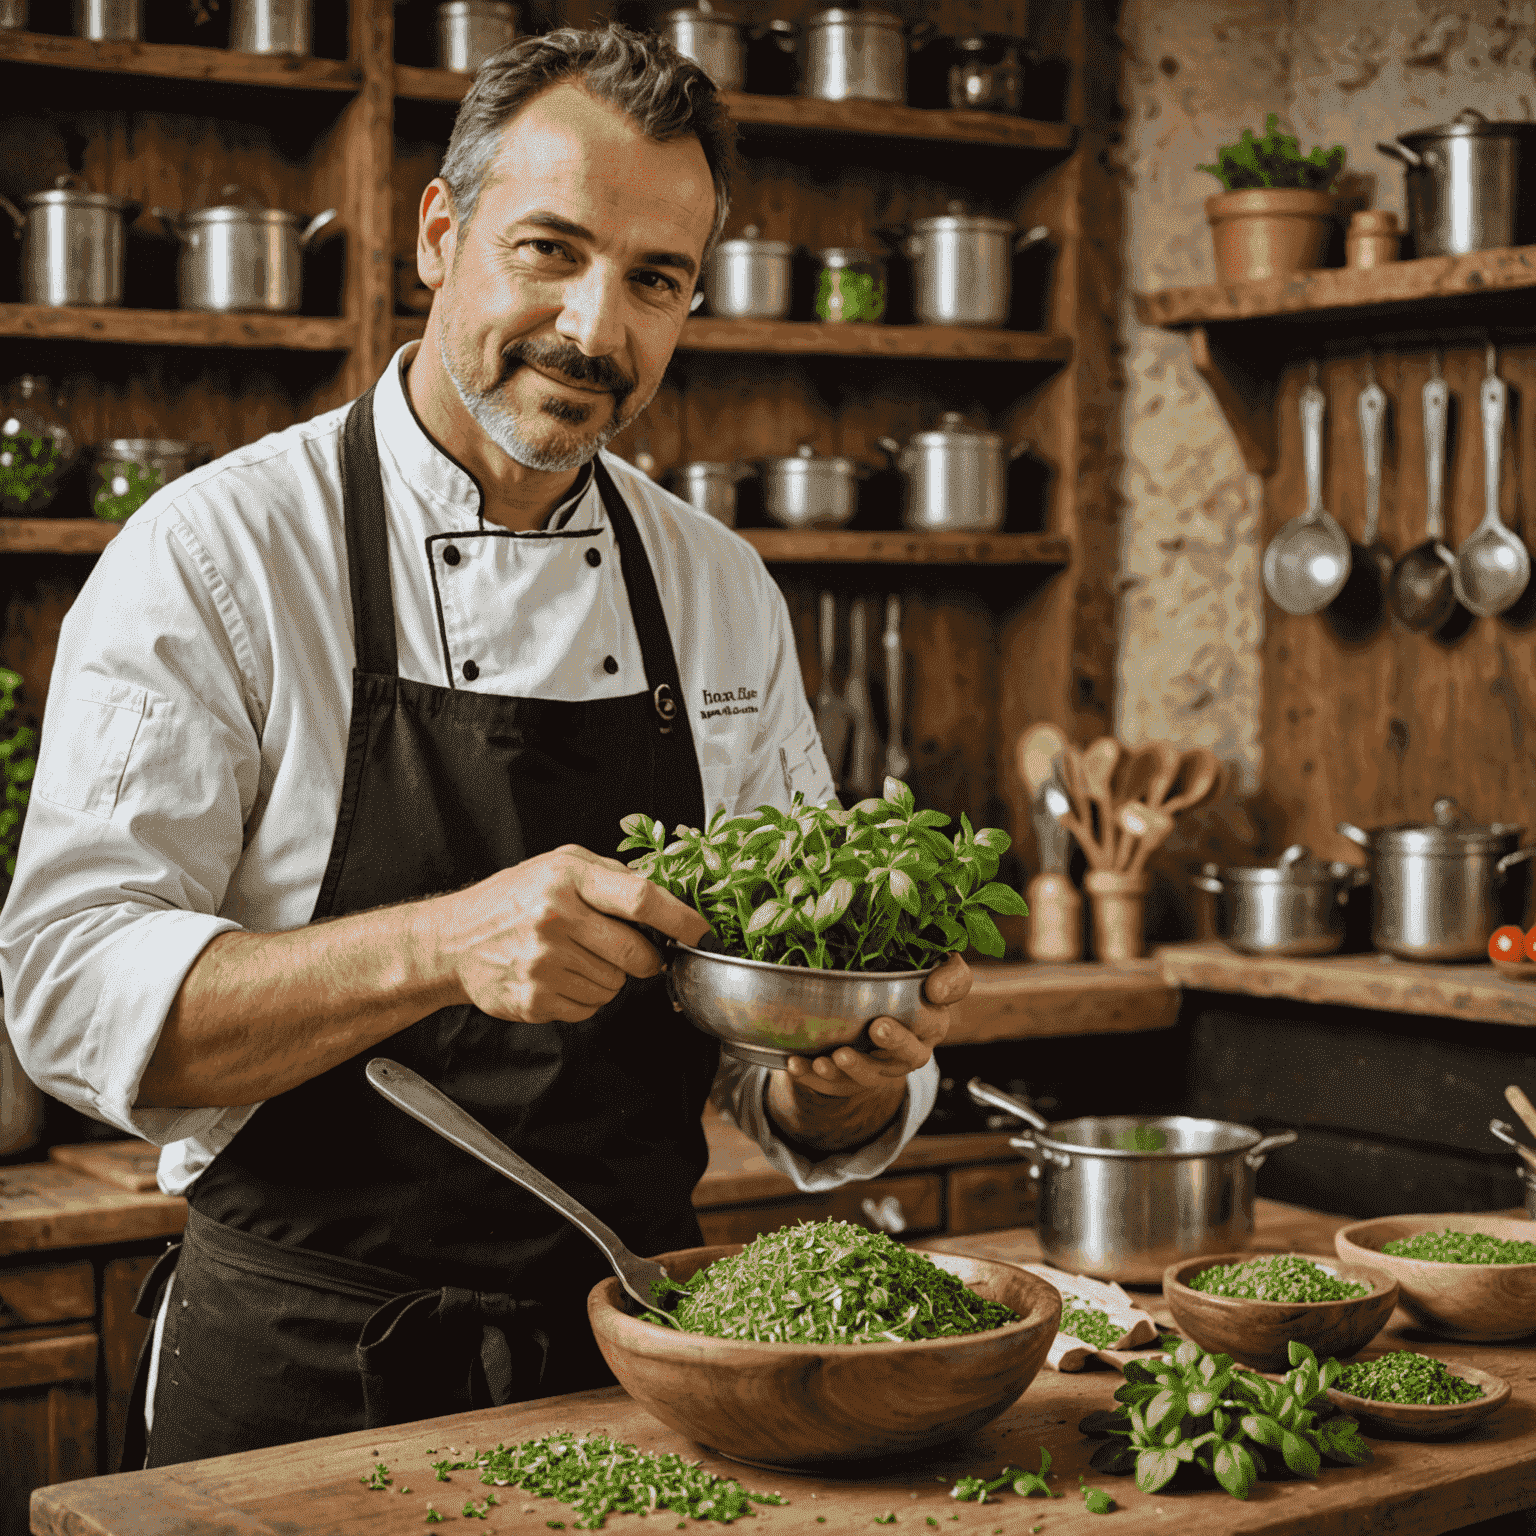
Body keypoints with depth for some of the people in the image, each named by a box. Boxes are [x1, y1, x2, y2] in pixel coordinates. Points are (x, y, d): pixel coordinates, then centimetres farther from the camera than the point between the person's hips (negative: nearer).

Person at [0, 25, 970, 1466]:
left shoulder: (723, 591, 4)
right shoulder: (210, 553, -11)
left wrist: (847, 1079, -16)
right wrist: (442, 947, -32)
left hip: (633, 1352, 4)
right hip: (301, 1378, -4)